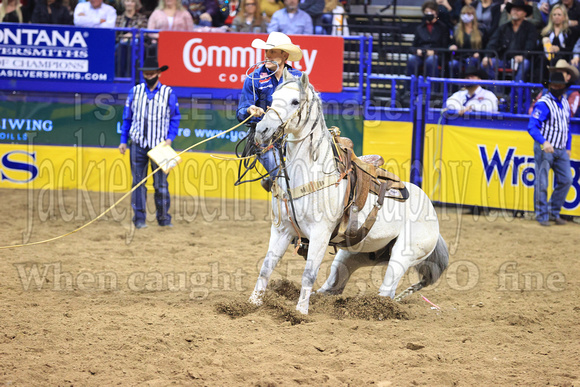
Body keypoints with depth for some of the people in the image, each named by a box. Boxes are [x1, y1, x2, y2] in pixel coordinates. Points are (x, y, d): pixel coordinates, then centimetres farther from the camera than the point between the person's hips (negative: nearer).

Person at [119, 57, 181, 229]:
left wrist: (170, 138, -5)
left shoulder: (168, 93, 2)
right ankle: (139, 218, 7)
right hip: (138, 144, 2)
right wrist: (123, 141, 9)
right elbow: (127, 117, 13)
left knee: (161, 183, -1)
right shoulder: (135, 91, 7)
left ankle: (163, 217, 9)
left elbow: (175, 118, 7)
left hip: (159, 145, -2)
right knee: (138, 181, 2)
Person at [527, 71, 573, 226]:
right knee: (542, 183, -5)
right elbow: (532, 127, -21)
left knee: (566, 180, 1)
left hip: (561, 150, 7)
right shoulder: (543, 104, -12)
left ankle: (554, 212, 14)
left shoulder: (565, 103, 13)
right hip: (544, 148, -7)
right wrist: (544, 142, -34)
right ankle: (542, 215, 4)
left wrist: (568, 148, 15)